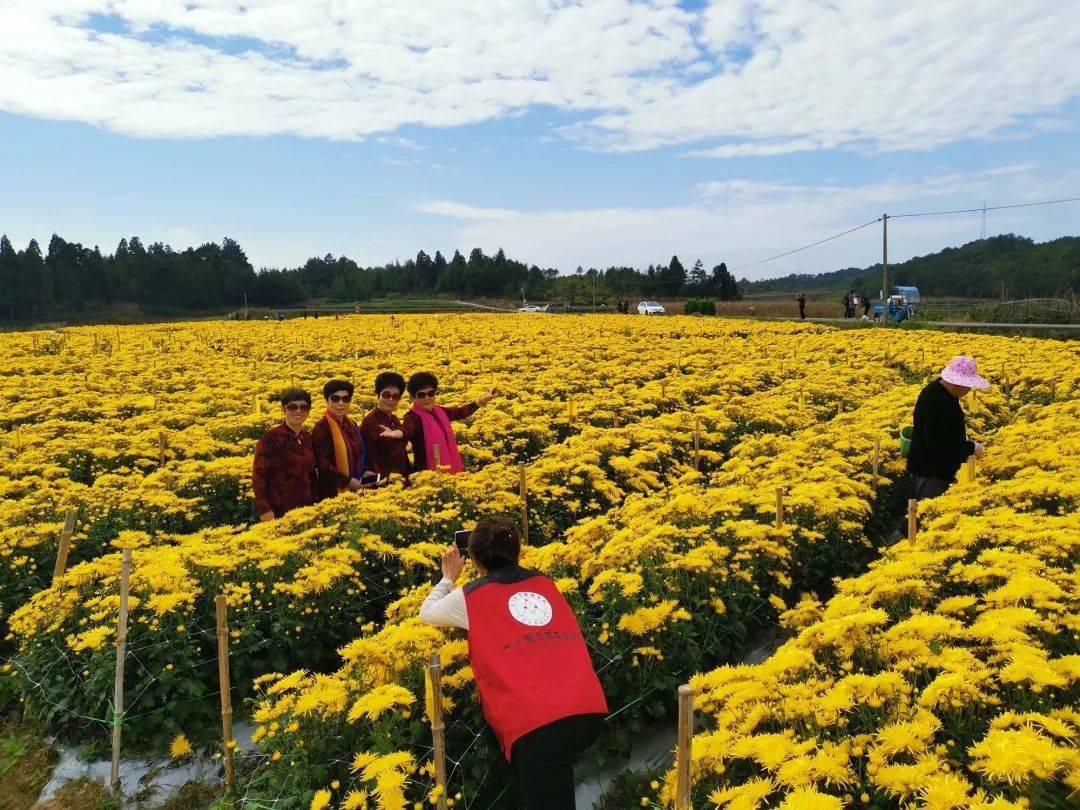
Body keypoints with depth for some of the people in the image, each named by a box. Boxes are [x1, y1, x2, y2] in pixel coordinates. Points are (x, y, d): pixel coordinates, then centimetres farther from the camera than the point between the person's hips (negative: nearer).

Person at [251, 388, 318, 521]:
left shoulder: (307, 438, 10)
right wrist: (265, 510, -18)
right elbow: (258, 475, -10)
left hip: (305, 510, 5)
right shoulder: (270, 437, -8)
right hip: (278, 513, -5)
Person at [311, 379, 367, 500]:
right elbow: (321, 463, -17)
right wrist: (348, 481, -19)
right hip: (333, 492, -6)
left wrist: (364, 472, 3)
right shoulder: (321, 427, -11)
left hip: (356, 489, 7)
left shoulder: (352, 425, 11)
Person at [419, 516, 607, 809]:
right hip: (590, 711, 5)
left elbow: (427, 613, 28)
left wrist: (448, 578, 42)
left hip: (538, 724, -5)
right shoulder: (545, 584, 18)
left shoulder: (469, 597, 7)